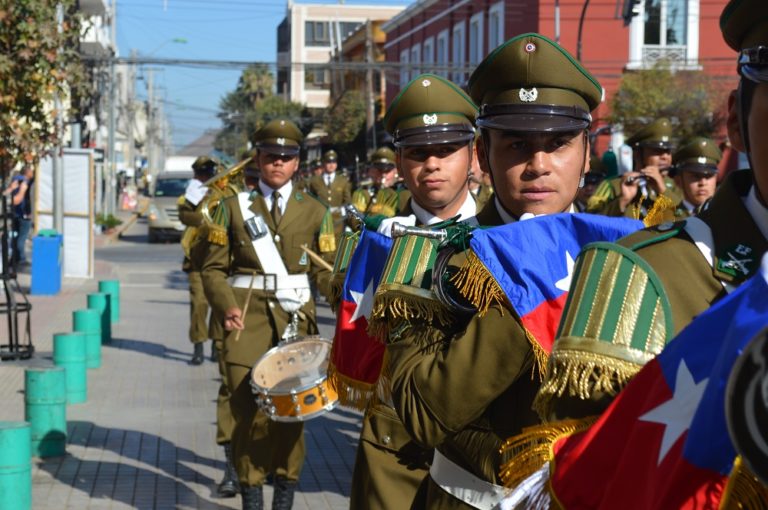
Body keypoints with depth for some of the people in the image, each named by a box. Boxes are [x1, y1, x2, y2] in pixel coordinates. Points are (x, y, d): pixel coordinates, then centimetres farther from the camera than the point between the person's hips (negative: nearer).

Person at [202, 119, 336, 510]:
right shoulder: (234, 206, 10)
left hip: (295, 317, 1)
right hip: (247, 316, -1)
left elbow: (325, 271, 7)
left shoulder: (315, 212, 12)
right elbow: (214, 267, 6)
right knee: (249, 410, -6)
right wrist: (227, 307, -12)